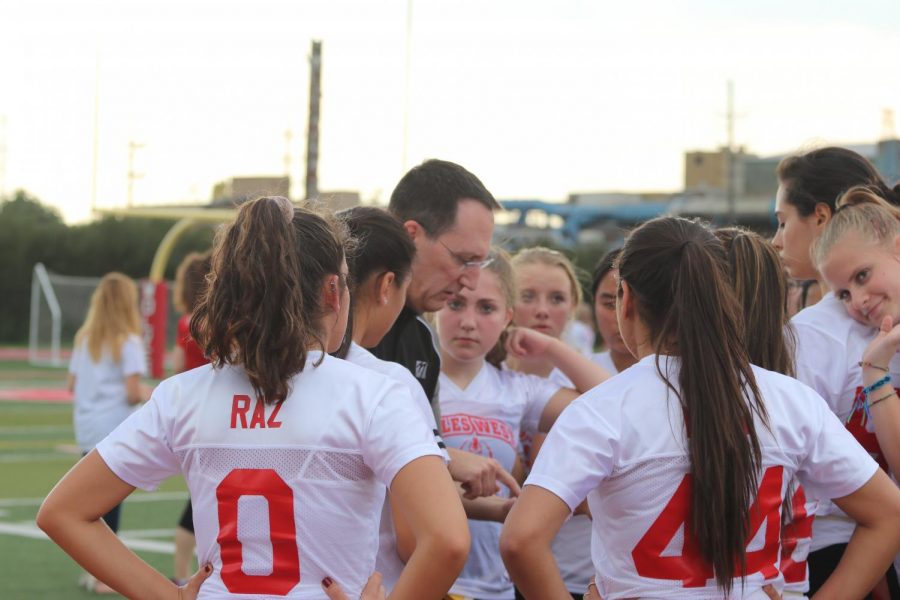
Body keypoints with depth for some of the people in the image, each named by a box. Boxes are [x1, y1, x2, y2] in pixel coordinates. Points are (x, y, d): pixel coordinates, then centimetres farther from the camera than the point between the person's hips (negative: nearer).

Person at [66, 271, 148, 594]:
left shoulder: (84, 338, 10)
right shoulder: (129, 342, -9)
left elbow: (73, 385, 10)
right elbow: (133, 394, -15)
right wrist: (144, 394, 5)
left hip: (87, 430, 6)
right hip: (115, 431, -6)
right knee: (111, 503, -1)